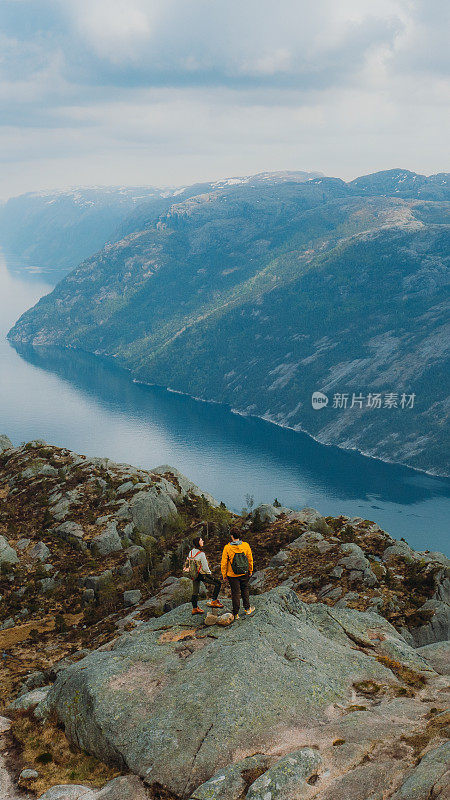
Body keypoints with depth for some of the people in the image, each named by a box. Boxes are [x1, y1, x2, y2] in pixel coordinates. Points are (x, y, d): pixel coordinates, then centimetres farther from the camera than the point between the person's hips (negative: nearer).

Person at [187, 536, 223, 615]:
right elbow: (205, 567, -20)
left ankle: (195, 608, 28)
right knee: (218, 583, 5)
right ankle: (214, 601, 7)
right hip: (202, 575, -8)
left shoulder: (190, 552, -1)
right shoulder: (201, 554, -23)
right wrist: (209, 574, -1)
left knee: (195, 592, 18)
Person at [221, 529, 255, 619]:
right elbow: (250, 560, 0)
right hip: (244, 574, 2)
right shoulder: (246, 545, -10)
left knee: (236, 593, 8)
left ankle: (236, 614, 15)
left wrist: (224, 575, 1)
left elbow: (224, 563, -11)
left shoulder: (227, 548, -17)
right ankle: (247, 609, 30)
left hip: (233, 575, -2)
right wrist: (250, 571, 15)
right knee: (245, 590, 24)